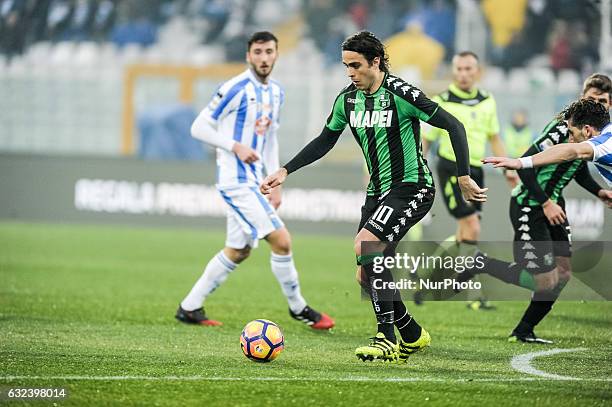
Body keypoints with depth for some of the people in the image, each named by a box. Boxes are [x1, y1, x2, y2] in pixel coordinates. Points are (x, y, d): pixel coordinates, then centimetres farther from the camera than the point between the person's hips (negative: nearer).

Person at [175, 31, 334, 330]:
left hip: (254, 182, 9)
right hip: (236, 181, -9)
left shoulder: (276, 92, 12)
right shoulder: (236, 89, -14)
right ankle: (298, 308, 3)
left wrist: (275, 184, 15)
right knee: (281, 240, -12)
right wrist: (236, 146, -21)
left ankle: (190, 308, 20)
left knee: (238, 251, 12)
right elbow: (199, 127, -12)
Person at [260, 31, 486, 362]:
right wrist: (285, 171, 12)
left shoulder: (399, 93, -16)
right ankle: (412, 336, 22)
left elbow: (453, 126, -15)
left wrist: (464, 176, -18)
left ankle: (387, 340, -23)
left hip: (411, 187, -8)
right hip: (378, 191, 8)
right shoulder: (348, 99, 5)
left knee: (366, 245, -27)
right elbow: (324, 141, 19)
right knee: (366, 277, 3)